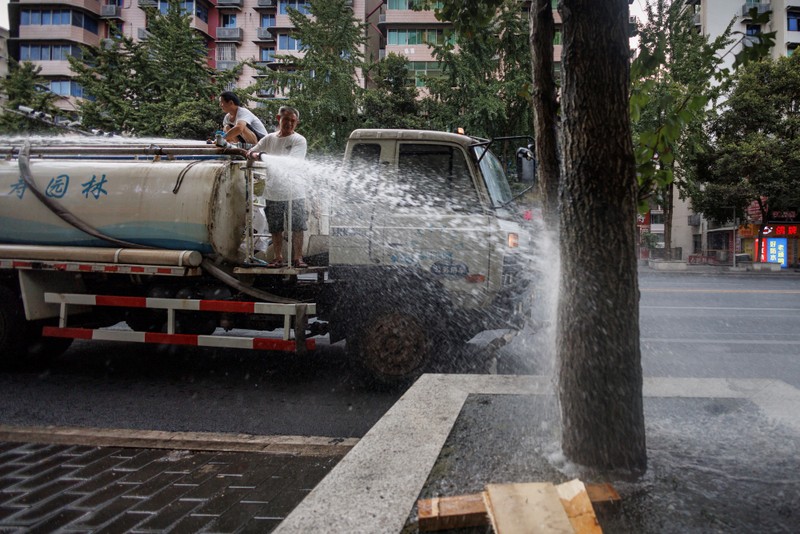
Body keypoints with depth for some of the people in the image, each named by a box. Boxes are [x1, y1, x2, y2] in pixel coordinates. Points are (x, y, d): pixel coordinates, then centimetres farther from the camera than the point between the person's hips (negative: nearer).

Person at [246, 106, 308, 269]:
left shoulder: (299, 140, -4)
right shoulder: (269, 139, 10)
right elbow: (249, 153, 13)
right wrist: (254, 155, -12)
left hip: (294, 192, -4)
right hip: (274, 192, 4)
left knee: (297, 227, -2)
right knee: (275, 228, 8)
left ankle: (297, 258, 7)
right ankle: (279, 258, 18)